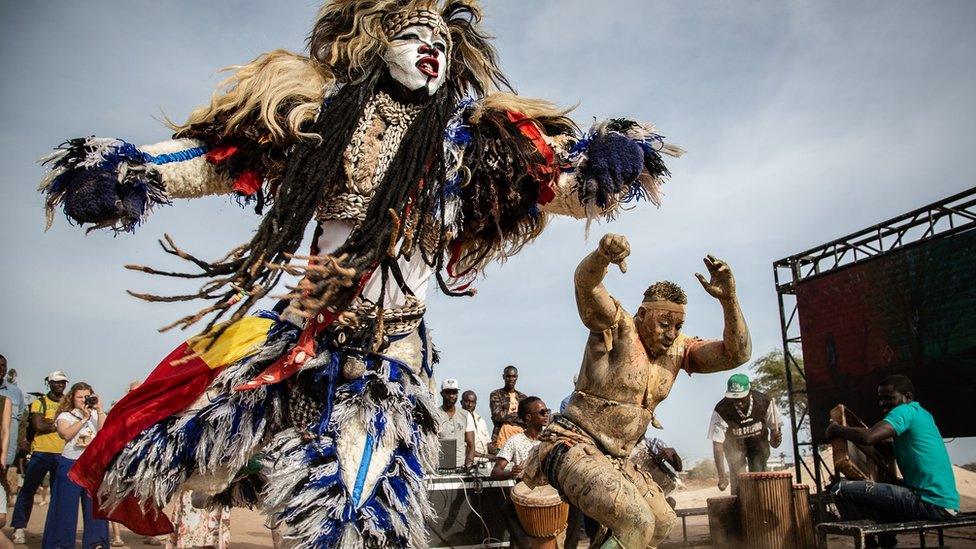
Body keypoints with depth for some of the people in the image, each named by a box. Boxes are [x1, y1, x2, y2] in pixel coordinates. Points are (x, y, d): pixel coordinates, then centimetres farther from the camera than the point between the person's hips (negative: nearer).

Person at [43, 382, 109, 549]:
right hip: (71, 464, -1)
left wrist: (99, 410, -9)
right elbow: (67, 434, -12)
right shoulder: (65, 416, 7)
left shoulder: (97, 414, 12)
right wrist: (84, 418, -14)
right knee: (66, 505, 1)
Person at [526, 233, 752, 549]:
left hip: (617, 460, 9)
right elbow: (585, 283, -33)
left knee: (662, 523, 21)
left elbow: (736, 354, -4)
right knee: (636, 522, -26)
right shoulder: (617, 326, -14)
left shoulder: (677, 350, 5)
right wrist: (604, 254, -56)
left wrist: (728, 299, -21)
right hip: (574, 447, -8)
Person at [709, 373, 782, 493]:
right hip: (734, 444, -1)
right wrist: (722, 477, -36)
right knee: (738, 479, -11)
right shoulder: (721, 411, -32)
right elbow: (717, 444, -31)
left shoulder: (764, 402, -26)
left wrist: (775, 439, -30)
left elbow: (775, 427, -6)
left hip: (759, 442, 1)